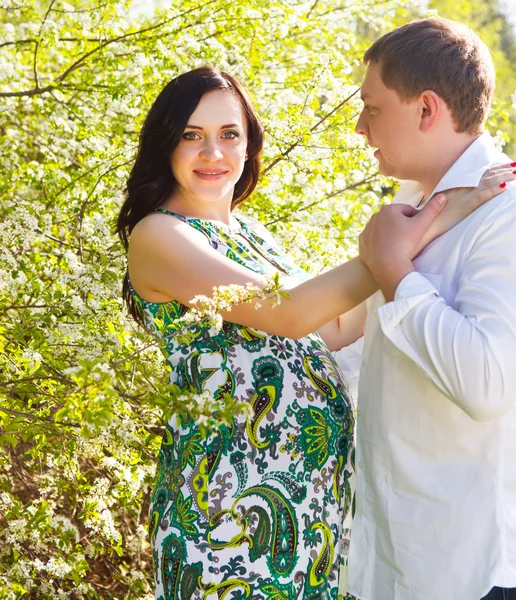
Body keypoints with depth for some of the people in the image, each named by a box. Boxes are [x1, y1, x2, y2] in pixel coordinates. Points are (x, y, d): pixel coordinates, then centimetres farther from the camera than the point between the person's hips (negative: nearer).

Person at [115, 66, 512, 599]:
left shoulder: (247, 230, 11)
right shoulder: (156, 235, -12)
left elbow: (332, 330, 13)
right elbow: (287, 314, -24)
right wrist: (405, 243, -22)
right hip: (235, 487, -7)